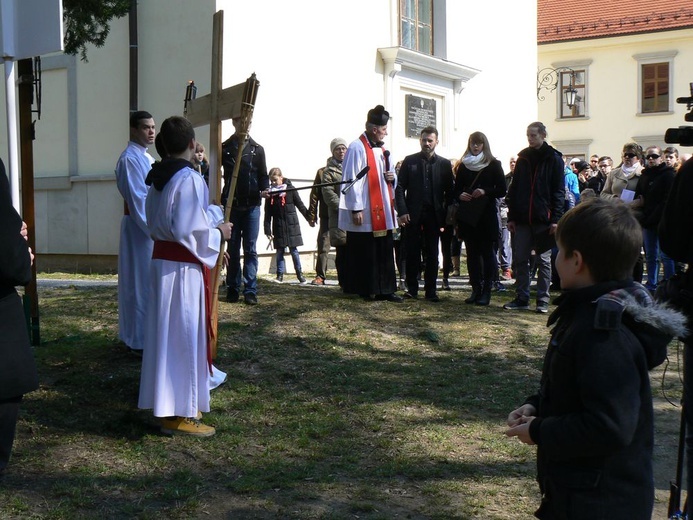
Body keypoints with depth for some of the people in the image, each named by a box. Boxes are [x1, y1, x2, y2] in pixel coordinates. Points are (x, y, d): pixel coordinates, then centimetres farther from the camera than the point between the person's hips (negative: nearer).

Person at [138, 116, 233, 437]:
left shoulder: (158, 177, 10)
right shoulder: (189, 179, -17)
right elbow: (187, 229, -23)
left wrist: (210, 219, 19)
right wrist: (218, 233, -7)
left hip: (161, 260, 9)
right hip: (184, 267, -9)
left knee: (167, 332, 14)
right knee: (184, 335, -2)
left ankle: (169, 404, 25)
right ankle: (178, 414, 4)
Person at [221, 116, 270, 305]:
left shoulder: (257, 149, 8)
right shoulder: (225, 148, 5)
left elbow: (263, 175, 9)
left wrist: (265, 189, -11)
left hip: (252, 206, 0)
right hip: (231, 205, 0)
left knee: (250, 249, -1)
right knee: (232, 248, 6)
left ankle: (250, 290, 1)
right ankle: (232, 289, 13)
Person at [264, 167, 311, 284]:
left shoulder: (290, 189, -2)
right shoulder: (270, 193, 2)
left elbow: (300, 205, 6)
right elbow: (267, 214, 2)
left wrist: (309, 218, 7)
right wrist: (267, 230, -2)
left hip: (291, 225, -2)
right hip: (278, 227, 2)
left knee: (294, 250, 1)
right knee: (279, 251, 5)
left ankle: (299, 273, 11)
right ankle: (280, 275, 12)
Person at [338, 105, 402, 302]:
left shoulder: (381, 149, 15)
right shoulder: (357, 148, -11)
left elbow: (390, 174, 27)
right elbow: (351, 180, -16)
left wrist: (392, 177, 2)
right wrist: (356, 209, -20)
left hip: (383, 212, 8)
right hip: (365, 213, -8)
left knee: (385, 252, 8)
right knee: (365, 253, -1)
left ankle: (385, 289, 13)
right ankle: (366, 290, 7)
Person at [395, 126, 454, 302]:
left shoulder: (444, 164, 9)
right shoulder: (409, 161, 6)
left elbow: (449, 192, 7)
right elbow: (400, 187, 3)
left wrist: (446, 215, -2)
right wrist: (402, 211, -7)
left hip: (433, 215, 1)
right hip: (412, 214, -1)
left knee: (432, 254, 4)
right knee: (412, 253, 2)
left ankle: (431, 290, 9)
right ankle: (412, 288, 10)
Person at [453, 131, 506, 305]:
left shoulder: (493, 165, 2)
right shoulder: (463, 165, 11)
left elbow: (502, 190, -1)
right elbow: (456, 189, 15)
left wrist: (485, 191, -17)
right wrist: (460, 195, -7)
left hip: (487, 214, -3)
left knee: (487, 252, -3)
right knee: (472, 252, 4)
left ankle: (486, 291, 0)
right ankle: (476, 290, 10)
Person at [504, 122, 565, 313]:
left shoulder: (553, 159, 0)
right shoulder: (523, 158, 12)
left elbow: (559, 191, -5)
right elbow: (514, 189, 12)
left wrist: (555, 219, -13)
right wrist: (511, 216, 5)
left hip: (543, 219, -4)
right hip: (522, 219, 4)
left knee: (543, 261, 4)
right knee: (520, 259, 4)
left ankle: (543, 299, 9)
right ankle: (521, 298, 12)